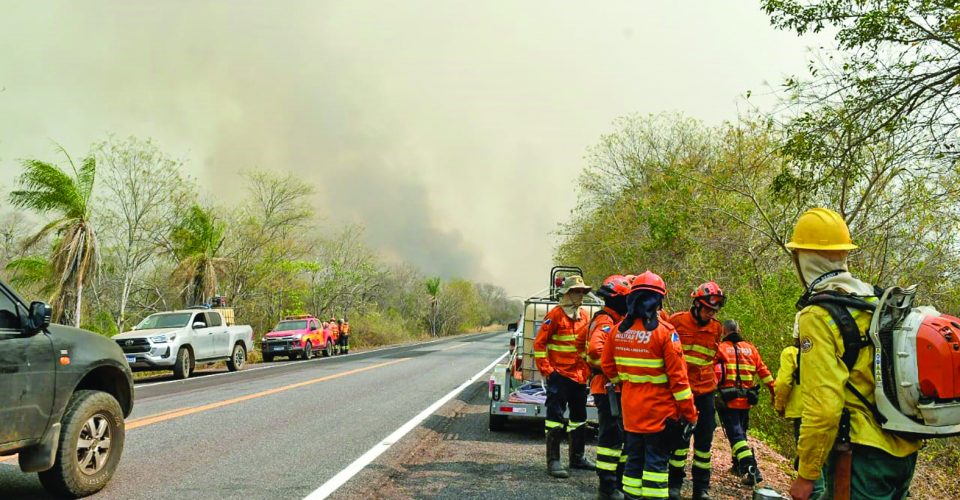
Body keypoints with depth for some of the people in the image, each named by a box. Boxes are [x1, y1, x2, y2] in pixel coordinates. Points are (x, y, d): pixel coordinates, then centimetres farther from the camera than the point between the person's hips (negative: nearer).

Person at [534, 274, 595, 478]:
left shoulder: (584, 316, 9)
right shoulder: (555, 315, -10)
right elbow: (539, 343, -10)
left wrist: (587, 369, 9)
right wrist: (546, 369, -14)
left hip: (579, 376, 7)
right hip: (559, 375, -7)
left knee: (579, 417, 15)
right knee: (555, 417, -5)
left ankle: (577, 457, 29)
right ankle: (553, 460, 1)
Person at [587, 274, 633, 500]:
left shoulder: (616, 321, 15)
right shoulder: (605, 322, -17)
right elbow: (595, 350, -34)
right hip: (607, 387, -10)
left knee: (620, 435, 18)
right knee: (610, 436, -4)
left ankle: (619, 479, 30)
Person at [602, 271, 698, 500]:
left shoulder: (619, 330, 0)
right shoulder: (664, 332, -15)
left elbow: (607, 366, 10)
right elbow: (678, 377, -15)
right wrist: (690, 413, -8)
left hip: (631, 410, 5)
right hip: (659, 410, -4)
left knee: (634, 458, 15)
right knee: (656, 461, 3)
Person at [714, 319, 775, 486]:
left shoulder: (720, 348, -4)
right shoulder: (751, 348, 9)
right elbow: (764, 372, 9)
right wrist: (774, 391, 14)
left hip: (728, 399, -5)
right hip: (746, 399, 5)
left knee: (736, 435, -5)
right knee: (741, 432, 22)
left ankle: (751, 469, -18)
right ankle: (738, 465, 31)